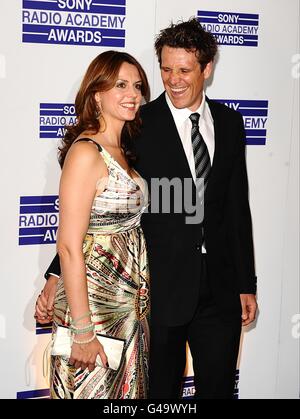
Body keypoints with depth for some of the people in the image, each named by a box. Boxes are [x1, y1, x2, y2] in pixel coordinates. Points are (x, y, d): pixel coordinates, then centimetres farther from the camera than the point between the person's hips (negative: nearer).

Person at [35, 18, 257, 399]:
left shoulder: (230, 123, 6)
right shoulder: (140, 125, -8)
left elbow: (238, 207, 10)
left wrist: (246, 284, 11)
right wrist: (58, 275, -17)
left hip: (220, 287, 4)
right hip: (161, 287, -3)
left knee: (218, 388, 15)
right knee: (159, 390, 10)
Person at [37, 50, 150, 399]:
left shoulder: (123, 151, 9)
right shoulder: (86, 153, -18)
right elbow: (69, 247, -21)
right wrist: (82, 330, -21)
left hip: (131, 303, 8)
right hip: (94, 304, -8)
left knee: (127, 389, 18)